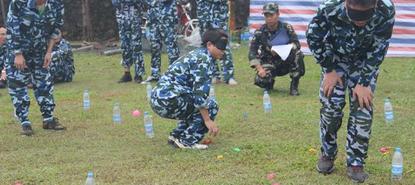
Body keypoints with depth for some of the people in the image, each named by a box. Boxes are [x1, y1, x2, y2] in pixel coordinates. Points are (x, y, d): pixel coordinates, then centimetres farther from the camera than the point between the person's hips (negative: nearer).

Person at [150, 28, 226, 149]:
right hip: (168, 100, -10)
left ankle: (176, 136, 22)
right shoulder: (204, 59, -9)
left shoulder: (197, 54, 20)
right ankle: (187, 141, -4)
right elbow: (200, 94, -17)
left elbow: (196, 89, 28)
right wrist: (207, 120, -12)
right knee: (211, 106, -4)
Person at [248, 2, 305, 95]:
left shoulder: (286, 28, -7)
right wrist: (259, 68, -27)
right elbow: (252, 53, -13)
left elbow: (296, 43, -13)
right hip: (269, 64, 0)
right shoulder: (260, 32, -9)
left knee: (297, 54, -30)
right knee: (260, 80, -29)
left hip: (286, 63, 0)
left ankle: (294, 86, -15)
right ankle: (270, 83, 13)